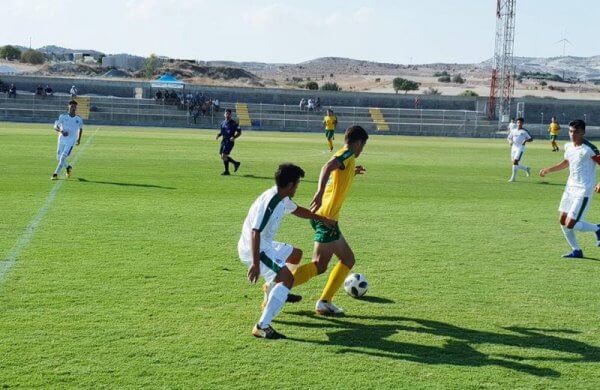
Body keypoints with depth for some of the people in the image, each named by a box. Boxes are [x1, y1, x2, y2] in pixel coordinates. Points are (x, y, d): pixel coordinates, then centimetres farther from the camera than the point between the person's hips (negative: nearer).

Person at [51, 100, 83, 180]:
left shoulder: (78, 119, 0)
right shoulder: (63, 116, -3)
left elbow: (81, 128, 19)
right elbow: (55, 126, -4)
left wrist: (79, 139, 17)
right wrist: (61, 131, -24)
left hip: (71, 141, -2)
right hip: (62, 140, 2)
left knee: (63, 157, -15)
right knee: (59, 157, 10)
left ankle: (56, 174, -9)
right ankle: (68, 167, 37)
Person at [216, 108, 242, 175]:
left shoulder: (234, 123, -6)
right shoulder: (222, 123, 13)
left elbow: (239, 132, -5)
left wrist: (234, 137, -21)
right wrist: (219, 135, 3)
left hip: (229, 141, -7)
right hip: (223, 141, 7)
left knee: (223, 156, -14)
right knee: (223, 157, 8)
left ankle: (226, 171, 1)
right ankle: (236, 163, 24)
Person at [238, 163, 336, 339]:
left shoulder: (283, 199, 5)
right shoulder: (269, 202, -26)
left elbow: (297, 210, 27)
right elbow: (255, 232, -32)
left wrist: (322, 219, 33)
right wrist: (255, 264, -37)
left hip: (266, 245, 11)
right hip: (253, 250, -11)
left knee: (295, 254, 30)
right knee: (287, 278, -25)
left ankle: (275, 296, 46)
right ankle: (262, 327, -31)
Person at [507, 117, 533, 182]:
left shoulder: (524, 131, 2)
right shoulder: (513, 131, 14)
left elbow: (531, 139, 3)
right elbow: (508, 138, 19)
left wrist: (526, 140, -17)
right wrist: (510, 141, -3)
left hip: (520, 148, -6)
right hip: (513, 148, 6)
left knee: (515, 162, -17)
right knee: (515, 163, 7)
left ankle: (513, 178, -12)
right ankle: (526, 169, 32)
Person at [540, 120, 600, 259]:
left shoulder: (589, 149, -16)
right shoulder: (568, 146, 7)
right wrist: (548, 170, 15)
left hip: (583, 191, -8)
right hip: (570, 187, 8)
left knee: (570, 224, -12)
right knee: (563, 221, 6)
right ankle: (576, 251, 19)